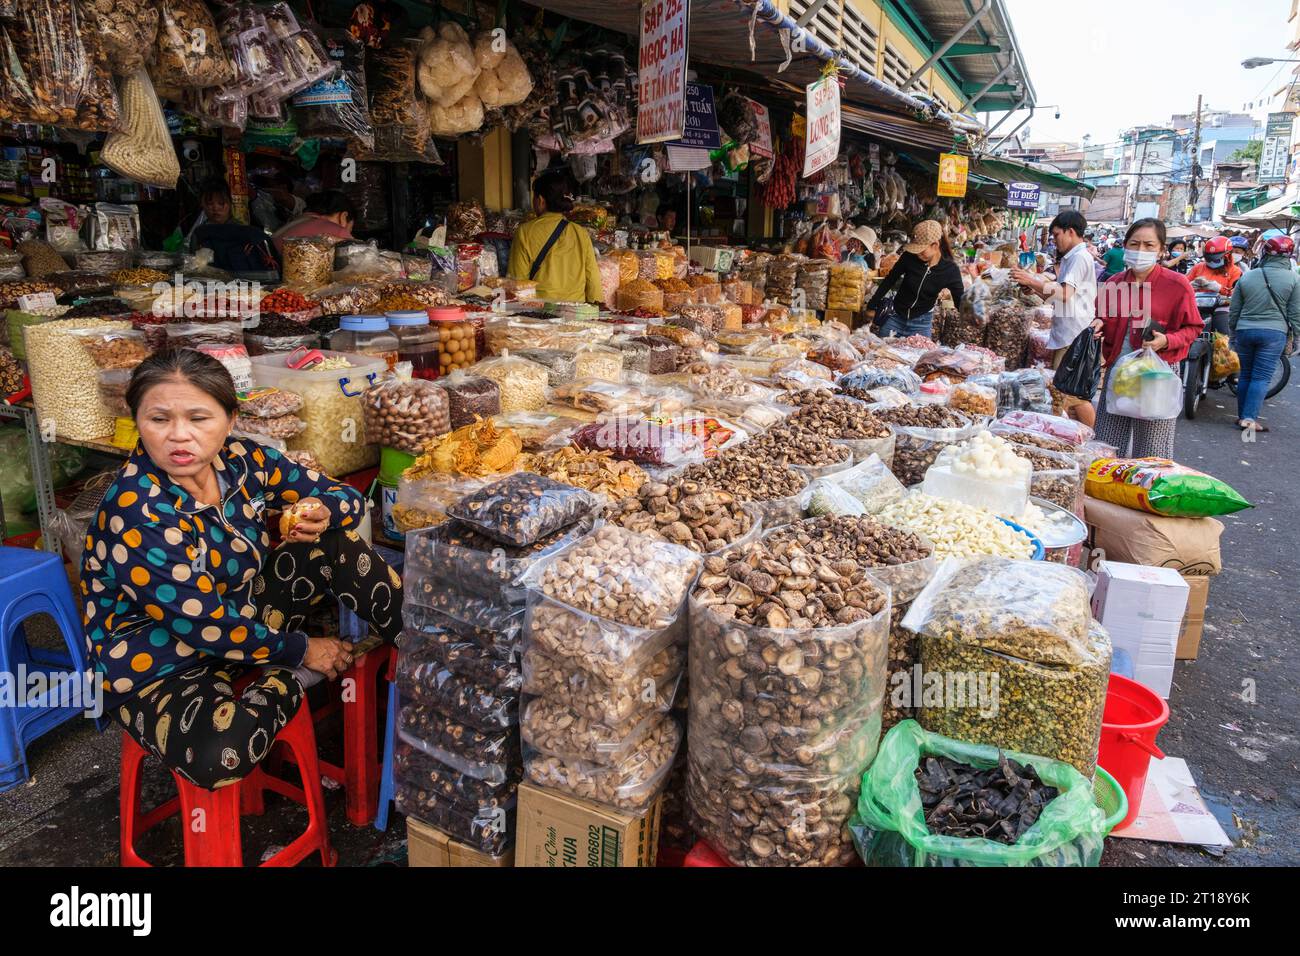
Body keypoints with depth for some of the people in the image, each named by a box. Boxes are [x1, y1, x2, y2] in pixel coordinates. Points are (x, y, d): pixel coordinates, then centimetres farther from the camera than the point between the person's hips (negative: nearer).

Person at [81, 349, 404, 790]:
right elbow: (203, 623, -25)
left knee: (337, 541, -10)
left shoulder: (243, 461, -11)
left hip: (240, 616, 6)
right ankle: (292, 679, -6)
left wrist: (322, 513, -27)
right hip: (157, 667, -6)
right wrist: (301, 650, -15)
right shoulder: (136, 515, -28)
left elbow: (345, 496, -2)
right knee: (219, 755, -36)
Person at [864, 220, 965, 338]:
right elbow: (889, 280, 0)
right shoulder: (910, 257, -14)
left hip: (922, 323, -1)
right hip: (895, 317, 1)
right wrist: (872, 306, 5)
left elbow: (961, 302, -7)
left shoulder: (950, 269, -14)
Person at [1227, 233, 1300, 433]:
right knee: (1262, 377, -2)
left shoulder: (1246, 277, 5)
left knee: (1245, 374, 12)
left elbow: (1234, 311, 8)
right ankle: (1250, 418, -8)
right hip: (1274, 332, -3)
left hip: (1244, 331, 3)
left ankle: (1242, 416, 17)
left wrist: (1233, 335, 19)